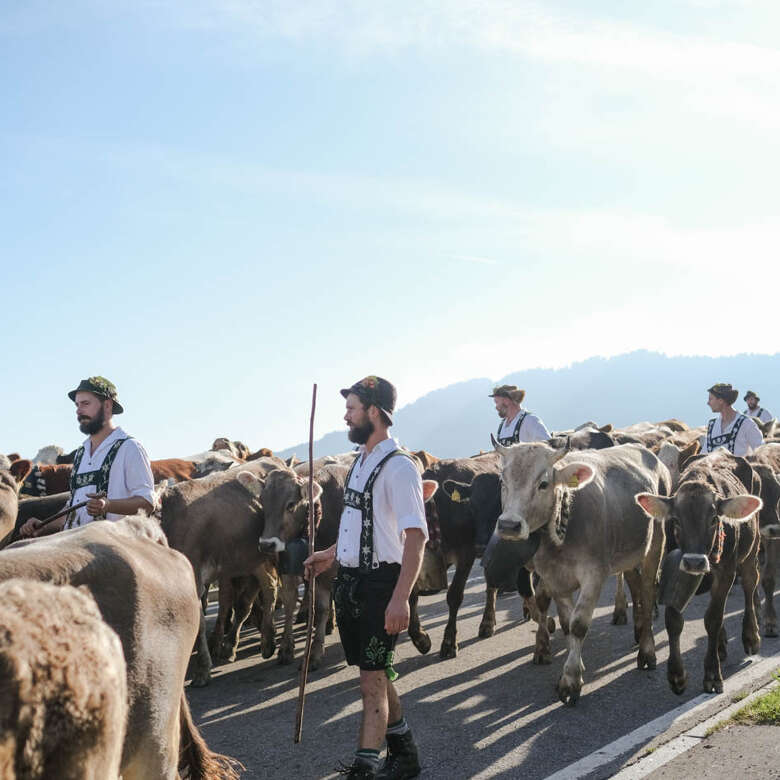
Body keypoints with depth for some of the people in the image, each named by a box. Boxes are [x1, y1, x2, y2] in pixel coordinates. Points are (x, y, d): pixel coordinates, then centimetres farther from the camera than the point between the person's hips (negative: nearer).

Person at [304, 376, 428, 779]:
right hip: (349, 581, 9)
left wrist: (400, 599, -28)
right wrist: (329, 555, 28)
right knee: (376, 674, 16)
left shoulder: (398, 467, -16)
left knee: (373, 680, -4)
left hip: (380, 585, -9)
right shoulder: (361, 461, 12)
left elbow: (416, 536, -22)